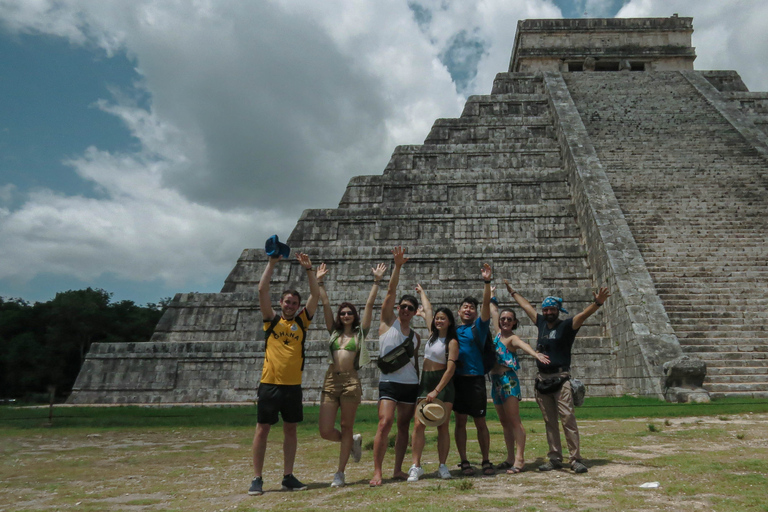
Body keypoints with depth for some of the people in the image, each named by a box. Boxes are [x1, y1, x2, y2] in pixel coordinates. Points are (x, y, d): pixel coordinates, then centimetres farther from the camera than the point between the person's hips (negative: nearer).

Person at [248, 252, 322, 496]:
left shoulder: (302, 321, 8)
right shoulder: (271, 320, 4)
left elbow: (315, 295, 2)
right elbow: (262, 289, -4)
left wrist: (309, 269, -4)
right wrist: (272, 263, -7)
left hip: (293, 385, 3)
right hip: (270, 383, -2)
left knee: (290, 430, 9)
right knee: (262, 429, 2)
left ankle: (288, 477, 20)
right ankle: (257, 479, 11)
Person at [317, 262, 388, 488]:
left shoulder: (360, 333, 8)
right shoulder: (334, 332, 14)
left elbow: (369, 305, 4)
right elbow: (325, 304, 13)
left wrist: (376, 281, 1)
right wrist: (319, 282, 12)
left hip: (351, 381, -3)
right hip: (331, 380, 3)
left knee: (346, 428, 4)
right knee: (325, 431, 0)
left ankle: (340, 473, 15)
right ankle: (353, 442, 29)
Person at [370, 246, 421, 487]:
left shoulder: (415, 336, 16)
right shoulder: (388, 321, 5)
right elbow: (390, 292, -6)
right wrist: (397, 266, -14)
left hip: (411, 384, 5)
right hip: (389, 382, -4)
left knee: (404, 427, 6)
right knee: (385, 423, -15)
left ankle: (398, 470, 14)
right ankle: (377, 472, -8)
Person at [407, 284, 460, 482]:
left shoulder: (452, 342, -7)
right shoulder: (433, 334, 11)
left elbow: (450, 369, -13)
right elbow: (427, 309, 25)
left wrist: (436, 391, -19)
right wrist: (421, 291, 38)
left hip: (443, 383, -5)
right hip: (425, 382, 5)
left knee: (442, 426, -2)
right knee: (418, 424, -5)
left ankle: (442, 466, 7)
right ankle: (416, 466, -4)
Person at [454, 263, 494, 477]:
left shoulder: (479, 326, 2)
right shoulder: (452, 330, 11)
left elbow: (487, 304, -10)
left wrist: (487, 282, -19)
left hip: (475, 379, -2)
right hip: (456, 379, 3)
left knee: (480, 422, 3)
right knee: (460, 421, 6)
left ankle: (486, 461, 15)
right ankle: (464, 462, 15)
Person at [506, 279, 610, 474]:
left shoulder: (566, 326, -3)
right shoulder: (541, 323, 12)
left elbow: (584, 314, -19)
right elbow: (526, 306, 26)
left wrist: (597, 303, -36)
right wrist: (513, 292, 38)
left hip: (560, 379, -6)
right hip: (542, 379, 6)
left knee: (568, 419, -9)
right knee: (550, 422, 10)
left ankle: (576, 460, -3)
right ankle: (555, 459, 17)